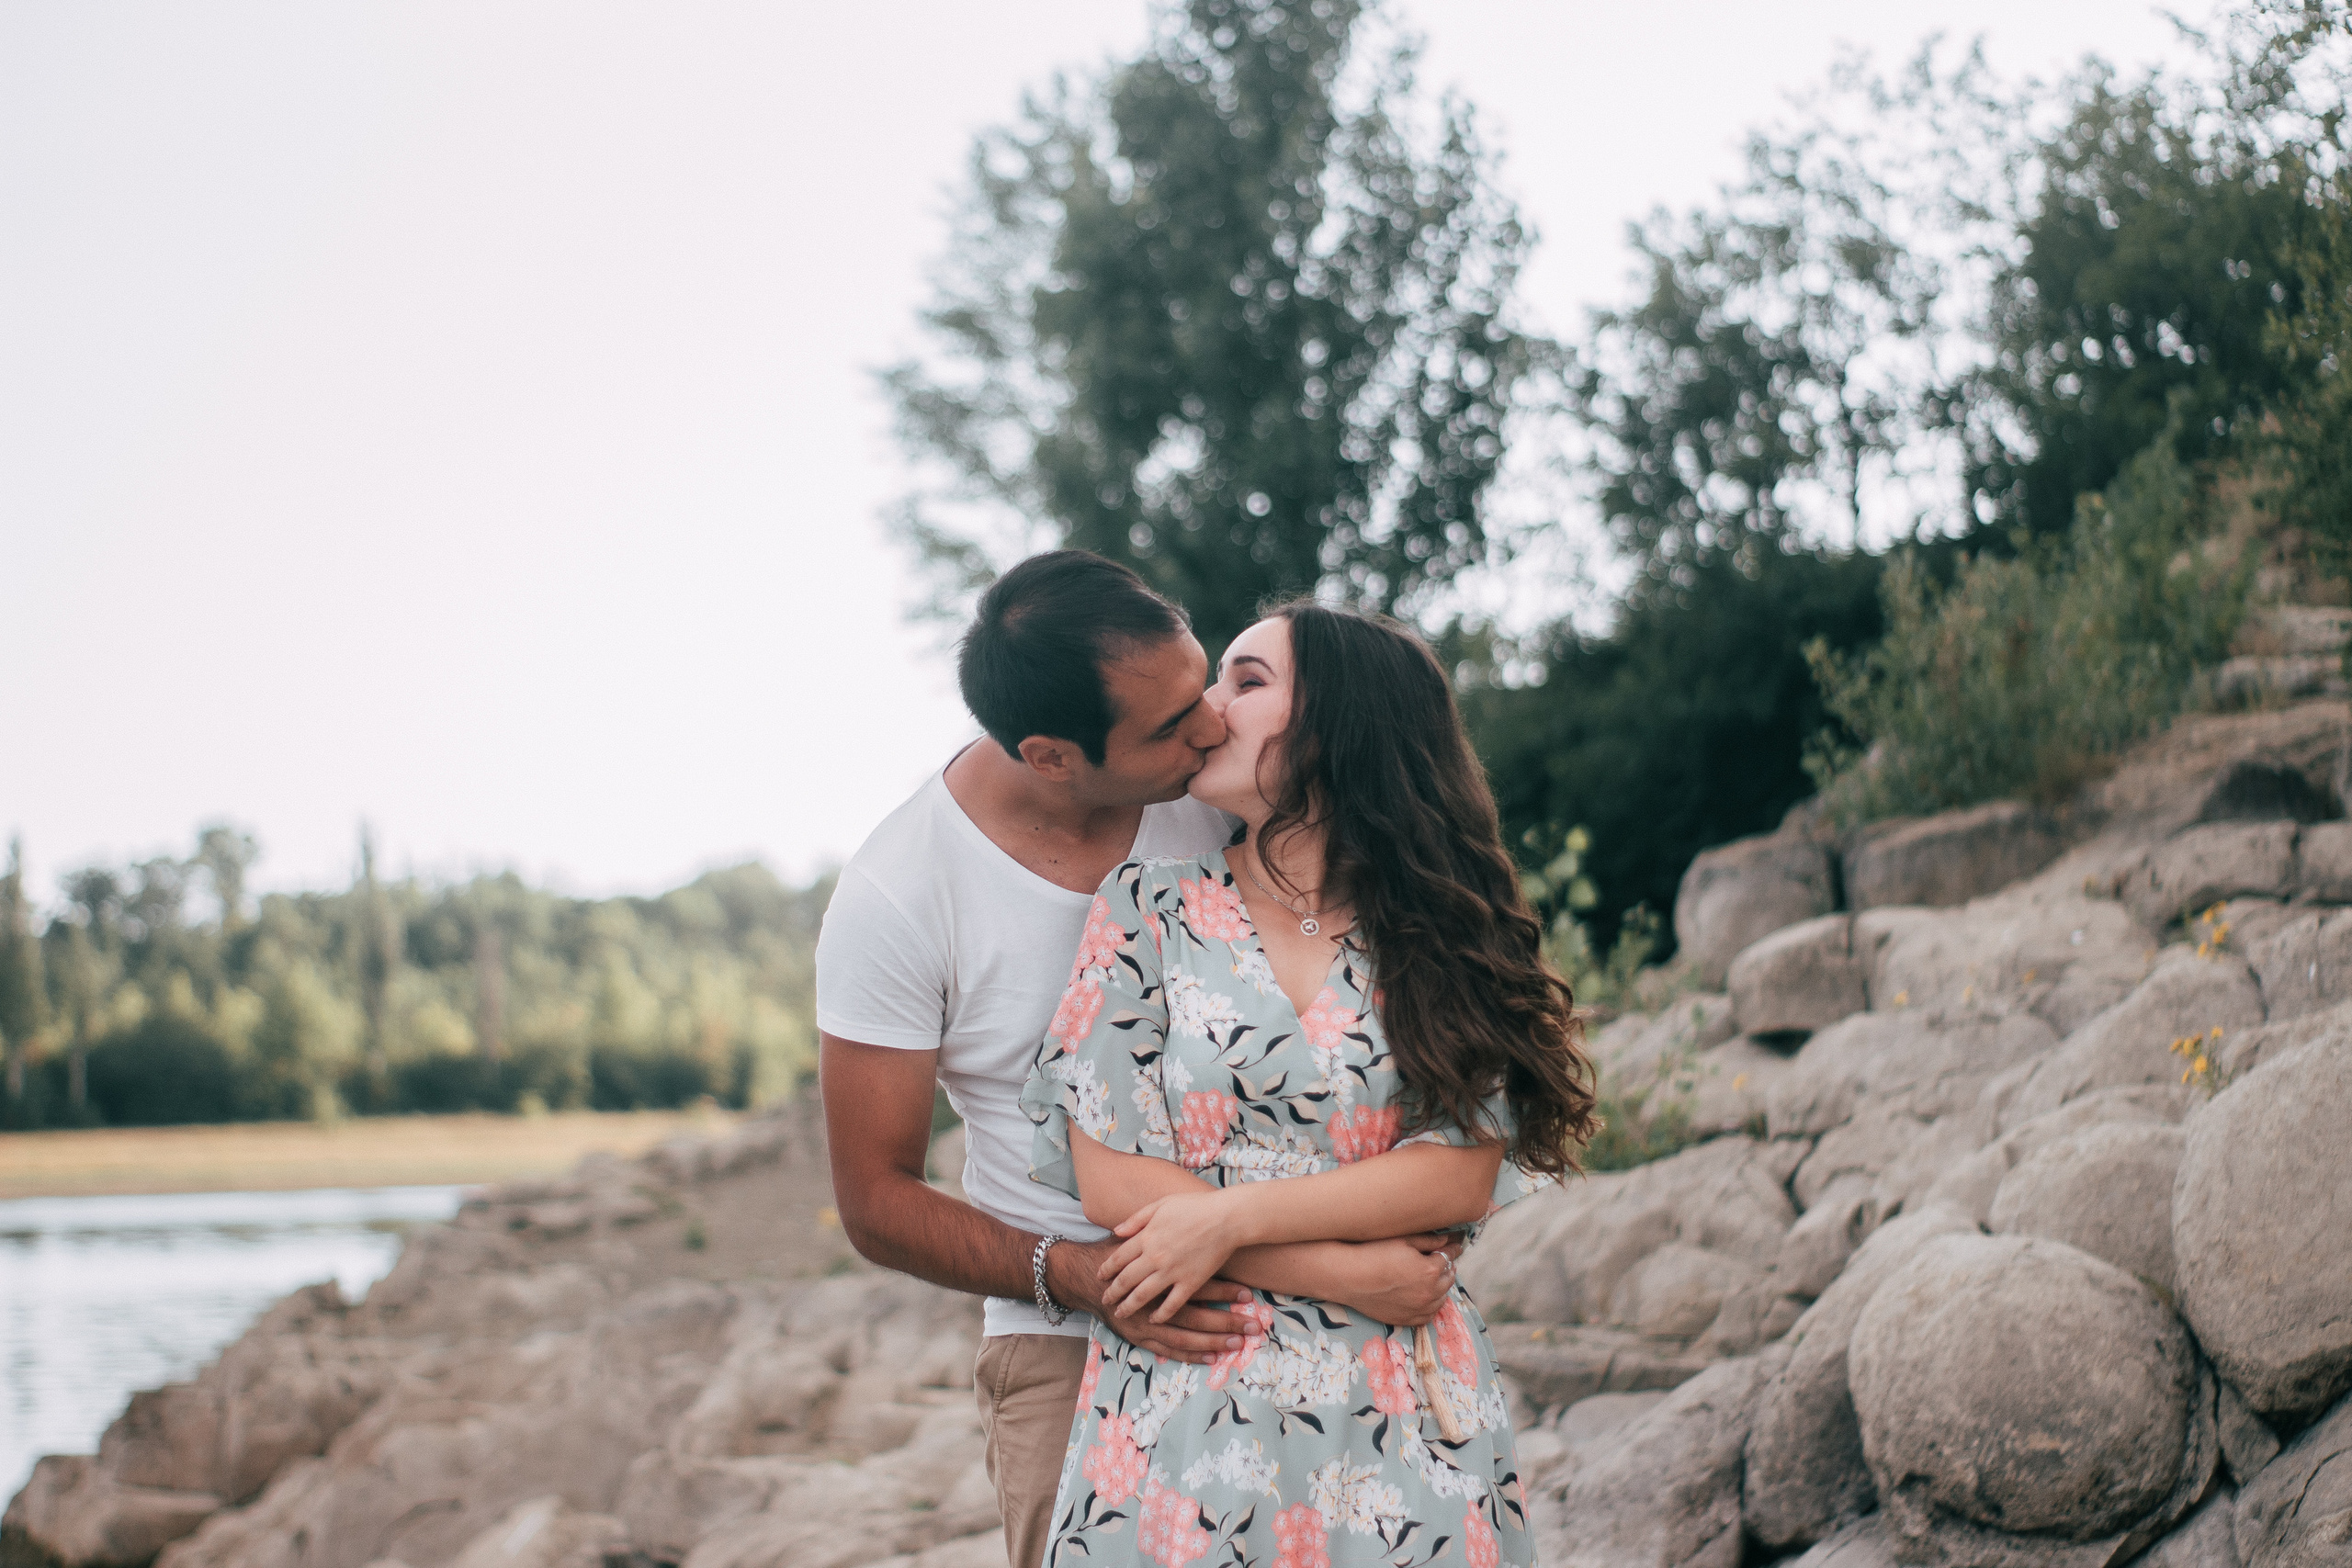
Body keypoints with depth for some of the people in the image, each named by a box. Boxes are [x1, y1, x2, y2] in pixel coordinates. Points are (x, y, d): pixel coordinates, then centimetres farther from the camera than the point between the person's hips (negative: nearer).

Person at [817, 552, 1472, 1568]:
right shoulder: (893, 900, -14)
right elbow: (876, 1202, -6)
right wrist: (1082, 1277, -20)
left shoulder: (1217, 795, -5)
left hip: (1287, 1304, 2)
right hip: (1068, 1345, -2)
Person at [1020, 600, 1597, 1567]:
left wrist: (1233, 1215, -15)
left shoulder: (1434, 933, 5)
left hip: (1402, 1415, 1)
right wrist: (1364, 1265, -10)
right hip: (1189, 1409, -1)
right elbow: (1109, 1180, -5)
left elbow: (1464, 1174, -6)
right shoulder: (1149, 906, 2)